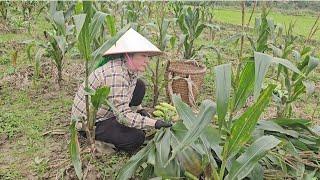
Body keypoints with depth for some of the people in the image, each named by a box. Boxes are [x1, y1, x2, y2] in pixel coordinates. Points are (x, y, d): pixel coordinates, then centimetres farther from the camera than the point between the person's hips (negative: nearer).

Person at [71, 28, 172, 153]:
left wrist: (140, 110, 2)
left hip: (106, 111, 9)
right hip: (88, 122, -9)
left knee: (139, 86, -1)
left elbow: (127, 93, 16)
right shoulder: (115, 75, -33)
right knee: (136, 138, -21)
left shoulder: (130, 68, -4)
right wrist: (154, 123, -32)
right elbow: (123, 115, -32)